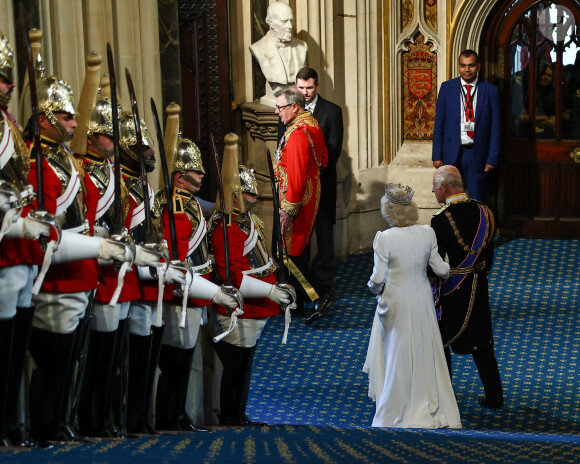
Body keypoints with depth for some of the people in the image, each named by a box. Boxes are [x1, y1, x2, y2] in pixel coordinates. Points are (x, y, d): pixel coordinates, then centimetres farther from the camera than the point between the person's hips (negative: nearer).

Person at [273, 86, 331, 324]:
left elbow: (297, 176, -26)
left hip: (297, 200, -10)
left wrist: (288, 209, -23)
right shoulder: (312, 123, 8)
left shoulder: (297, 133, -24)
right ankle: (297, 302, 25)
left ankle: (320, 296, -6)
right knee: (300, 249, 16)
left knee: (288, 253, -4)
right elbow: (323, 160, 18)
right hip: (311, 197, 10)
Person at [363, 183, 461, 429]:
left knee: (397, 356, 11)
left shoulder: (384, 239, -19)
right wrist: (450, 267, 22)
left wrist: (374, 288, 4)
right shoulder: (427, 233, -8)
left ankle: (397, 414, 21)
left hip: (395, 303, -3)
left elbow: (378, 278, -18)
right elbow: (440, 269, -1)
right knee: (425, 354, 16)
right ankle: (432, 410, 24)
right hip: (422, 300, 3)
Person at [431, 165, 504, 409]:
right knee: (481, 343, 13)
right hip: (477, 289, 6)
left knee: (440, 343, 9)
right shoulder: (483, 212, -1)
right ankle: (494, 395, 15)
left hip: (449, 289, -6)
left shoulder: (441, 219, -21)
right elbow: (489, 254, 8)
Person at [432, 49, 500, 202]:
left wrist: (492, 158, -4)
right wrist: (437, 155, 1)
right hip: (452, 155, 1)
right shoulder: (447, 88, 4)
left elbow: (495, 127, 2)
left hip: (477, 154, -1)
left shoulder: (490, 91, 1)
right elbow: (439, 123, 6)